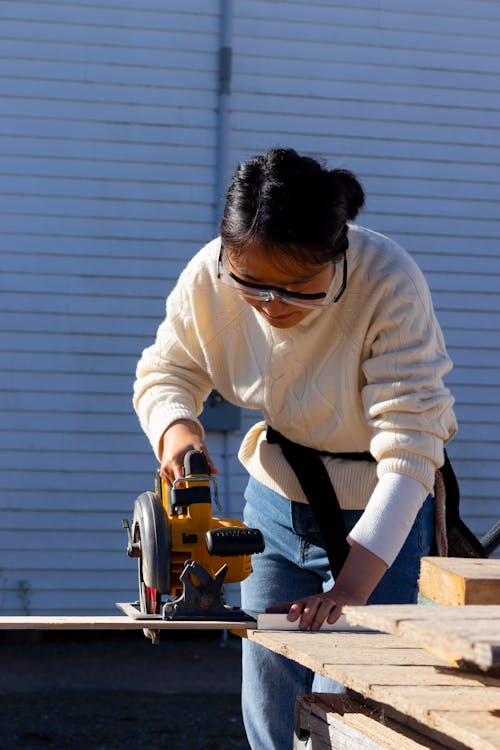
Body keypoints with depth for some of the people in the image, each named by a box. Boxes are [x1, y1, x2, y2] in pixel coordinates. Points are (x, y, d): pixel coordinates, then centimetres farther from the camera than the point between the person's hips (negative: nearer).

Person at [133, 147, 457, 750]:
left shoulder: (390, 286, -31)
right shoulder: (209, 278, -21)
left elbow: (410, 452, -33)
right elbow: (165, 371, -1)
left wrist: (351, 586, -41)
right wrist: (175, 427, -25)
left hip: (380, 518, -4)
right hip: (276, 502, 4)